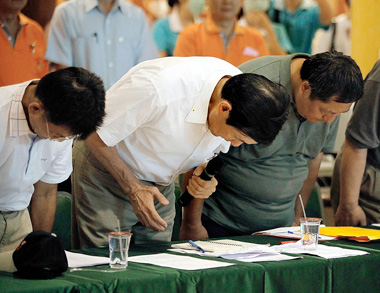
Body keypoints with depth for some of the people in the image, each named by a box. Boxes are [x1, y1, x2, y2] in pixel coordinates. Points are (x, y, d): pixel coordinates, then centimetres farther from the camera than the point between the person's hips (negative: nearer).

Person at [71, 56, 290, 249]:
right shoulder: (160, 88, -36)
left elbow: (219, 147, 7)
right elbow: (95, 134, -23)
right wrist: (132, 187, -22)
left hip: (160, 185, 6)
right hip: (106, 166, -5)